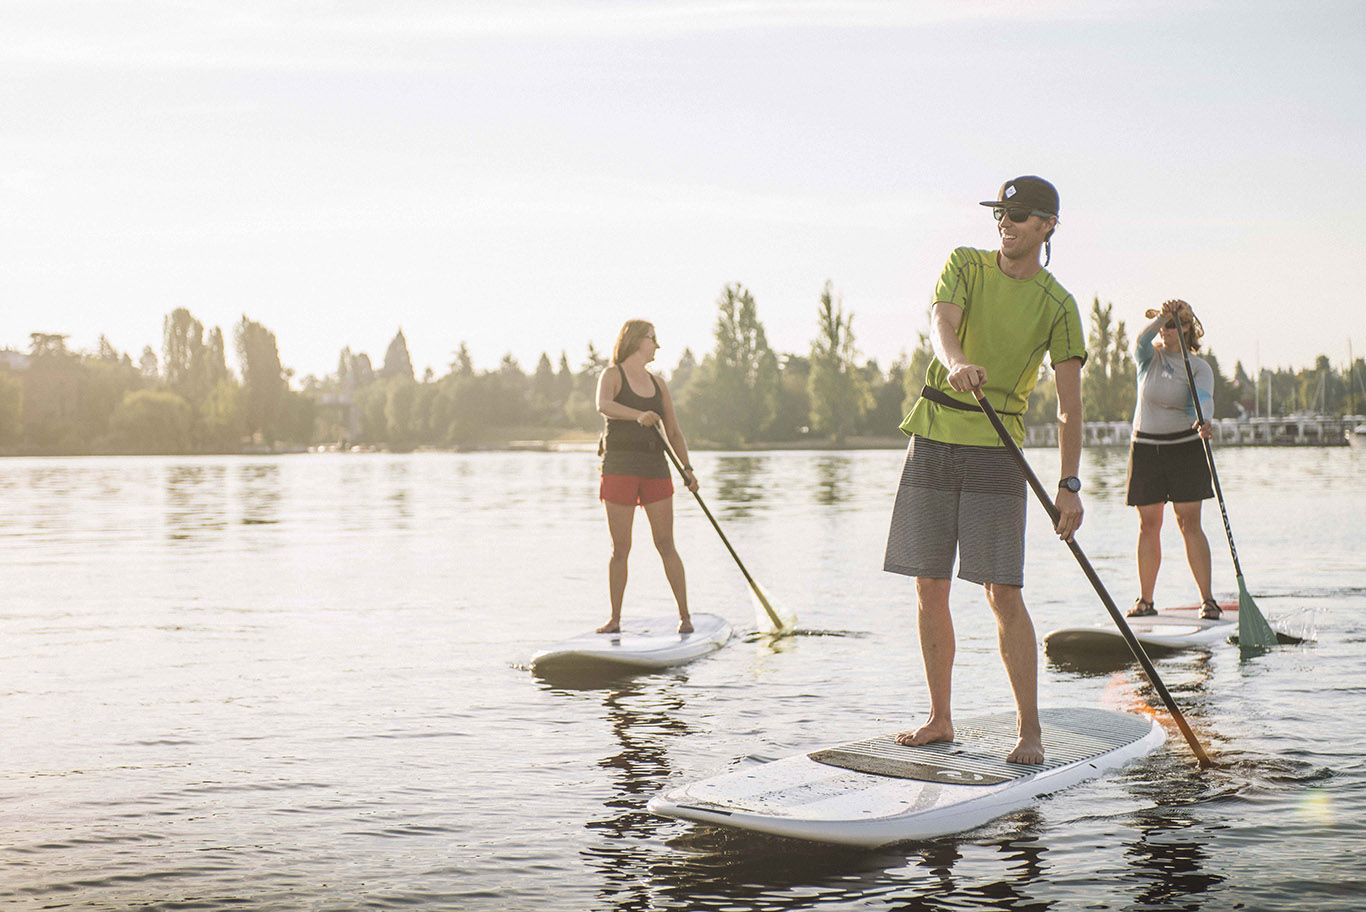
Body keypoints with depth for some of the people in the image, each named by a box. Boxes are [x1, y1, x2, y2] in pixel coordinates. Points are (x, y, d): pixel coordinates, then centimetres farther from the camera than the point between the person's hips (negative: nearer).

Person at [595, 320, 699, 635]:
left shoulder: (658, 384, 15)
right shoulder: (612, 376, -1)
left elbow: (674, 432, 15)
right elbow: (603, 405, -24)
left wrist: (687, 469, 1)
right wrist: (639, 415, -39)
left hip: (655, 467, 4)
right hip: (619, 468, -4)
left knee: (665, 544, 0)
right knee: (620, 548, -1)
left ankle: (684, 615, 7)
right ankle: (615, 619, 10)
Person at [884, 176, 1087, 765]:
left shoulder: (1057, 306, -1)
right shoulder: (965, 264, 4)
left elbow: (1069, 403, -4)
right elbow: (942, 322, -16)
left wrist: (1069, 485, -13)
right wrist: (955, 361, -40)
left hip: (996, 450, -3)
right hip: (932, 439, 3)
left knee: (1003, 593, -9)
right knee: (929, 588, 6)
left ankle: (1029, 731, 0)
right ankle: (940, 720, 18)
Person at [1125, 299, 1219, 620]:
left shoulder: (1198, 367, 0)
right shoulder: (1149, 358, 5)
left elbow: (1203, 400, -18)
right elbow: (1143, 340, -19)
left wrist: (1202, 421, -40)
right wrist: (1160, 317, -37)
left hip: (1186, 447, -2)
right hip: (1145, 447, 2)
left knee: (1189, 523, -6)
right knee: (1148, 524, 2)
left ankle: (1207, 599, -4)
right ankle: (1145, 599, 8)